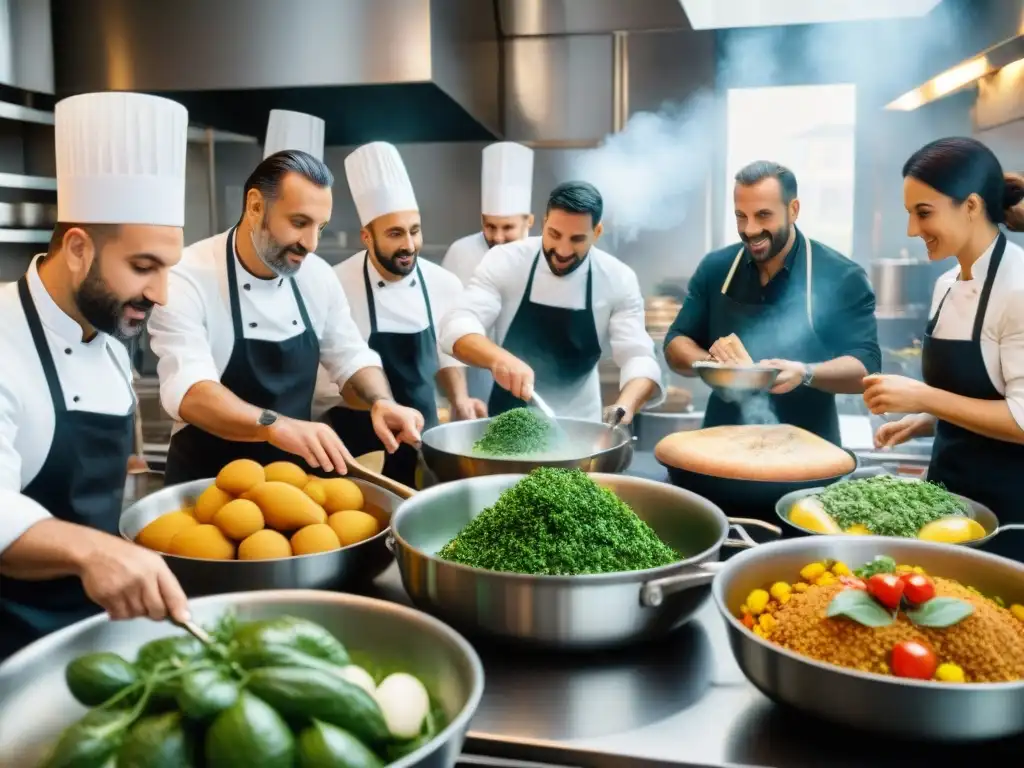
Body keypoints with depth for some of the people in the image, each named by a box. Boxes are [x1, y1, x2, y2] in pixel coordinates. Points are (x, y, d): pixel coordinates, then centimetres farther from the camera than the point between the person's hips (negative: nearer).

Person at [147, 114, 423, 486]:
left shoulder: (317, 274, 1)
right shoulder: (188, 278, -16)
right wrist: (273, 425, -44)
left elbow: (350, 356, 9)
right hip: (211, 483, -4)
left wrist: (382, 402, -11)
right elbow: (188, 391, -28)